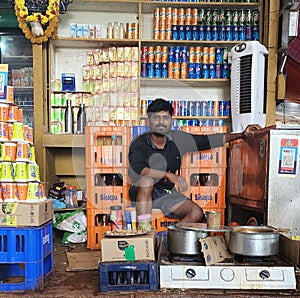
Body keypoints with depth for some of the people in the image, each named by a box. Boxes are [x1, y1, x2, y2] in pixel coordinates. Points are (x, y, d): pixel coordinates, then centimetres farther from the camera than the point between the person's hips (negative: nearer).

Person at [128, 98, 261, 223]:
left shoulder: (179, 139, -2)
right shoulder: (139, 143, -12)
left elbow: (210, 140, 3)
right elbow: (137, 169, -30)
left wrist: (242, 135, -3)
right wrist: (167, 175, -39)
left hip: (168, 194, 3)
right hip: (142, 195, -3)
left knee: (197, 213, -19)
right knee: (146, 181, -36)